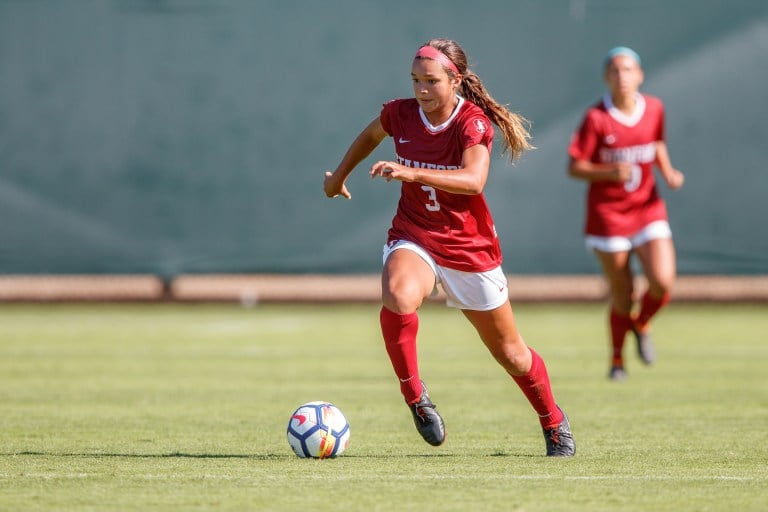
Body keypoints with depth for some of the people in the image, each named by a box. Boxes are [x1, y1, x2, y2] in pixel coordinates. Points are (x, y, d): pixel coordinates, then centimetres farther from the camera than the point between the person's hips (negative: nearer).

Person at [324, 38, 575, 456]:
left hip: (469, 246, -1)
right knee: (398, 297, -36)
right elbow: (371, 135, 18)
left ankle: (554, 424, 36)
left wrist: (412, 173, -50)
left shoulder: (473, 123, -19)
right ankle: (414, 397, -18)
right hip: (413, 237, 2)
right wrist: (340, 174, 28)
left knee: (510, 352, 10)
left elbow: (474, 180, -39)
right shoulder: (401, 113, -8)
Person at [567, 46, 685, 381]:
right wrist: (609, 172, -27)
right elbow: (574, 167, -11)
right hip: (608, 213, -3)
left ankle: (641, 325, 18)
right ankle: (617, 359, 26)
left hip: (648, 208, 3)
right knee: (622, 297, 2)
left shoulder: (654, 109, 0)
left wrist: (667, 171, 1)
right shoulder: (596, 118, -12)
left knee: (662, 283, -15)